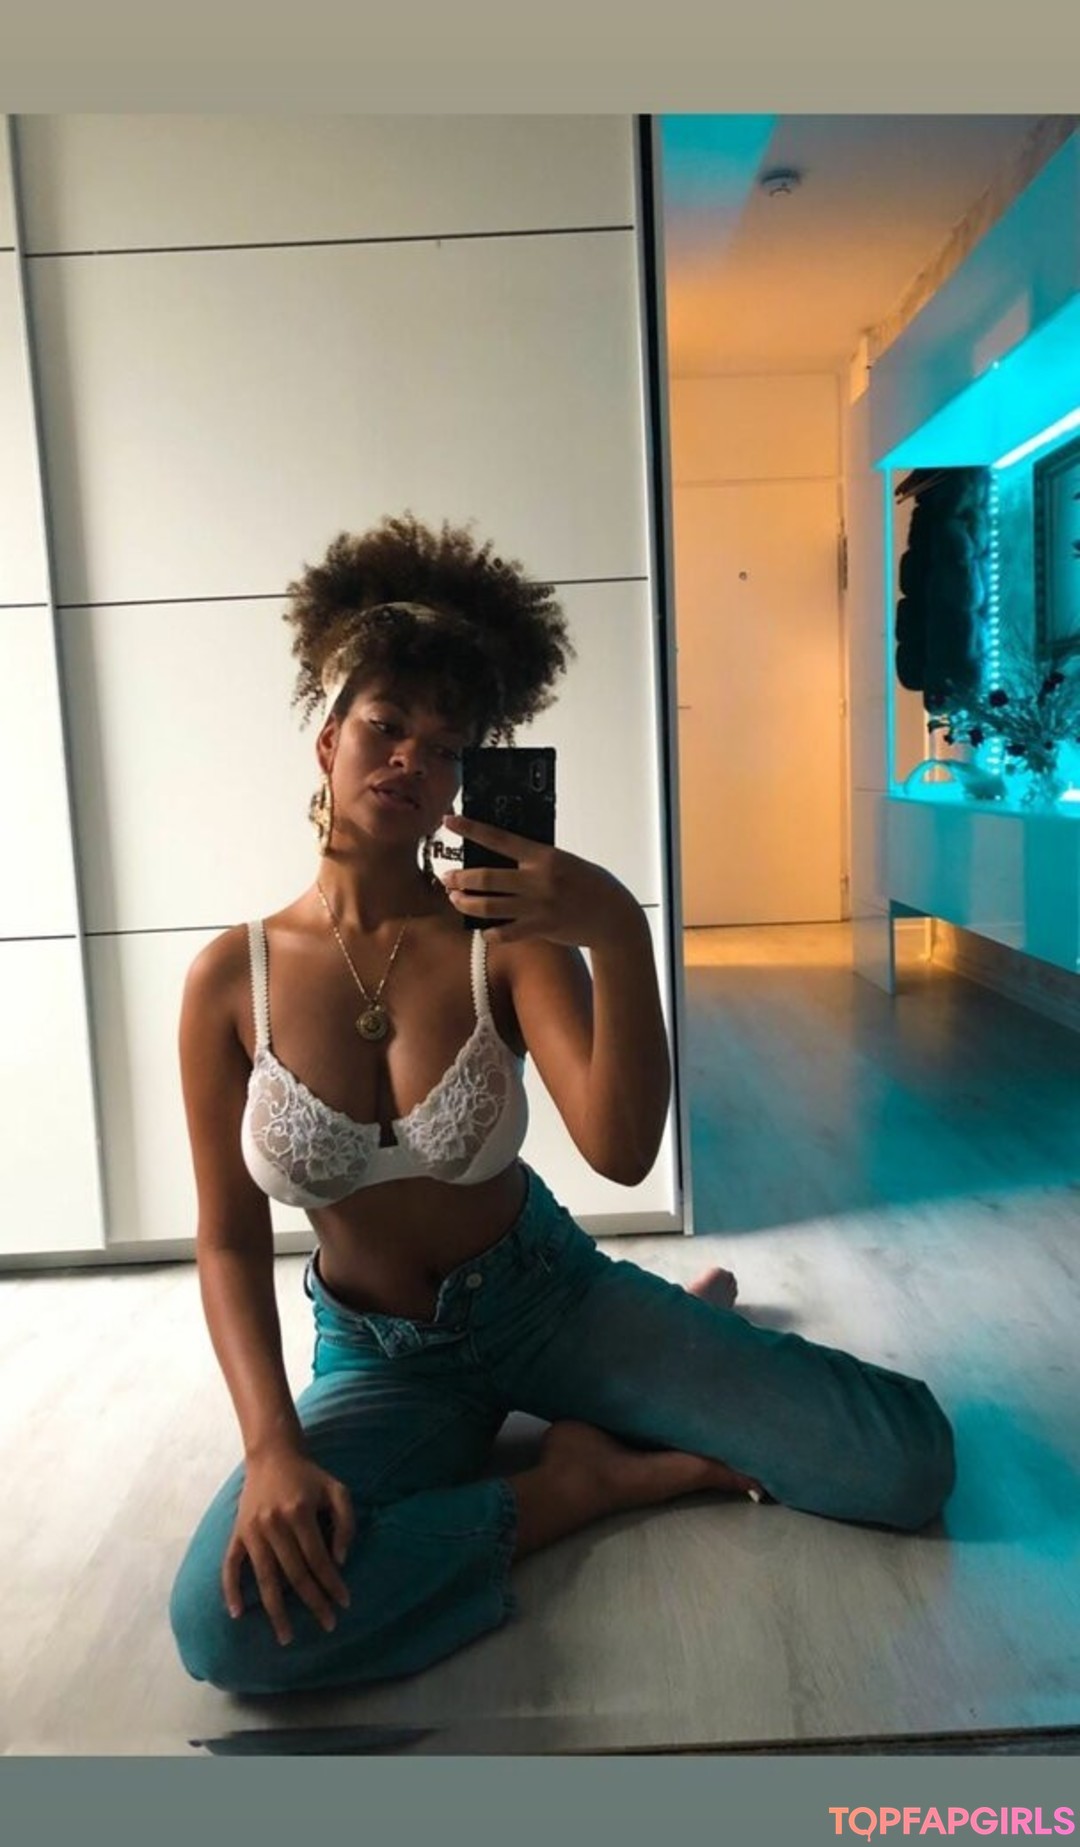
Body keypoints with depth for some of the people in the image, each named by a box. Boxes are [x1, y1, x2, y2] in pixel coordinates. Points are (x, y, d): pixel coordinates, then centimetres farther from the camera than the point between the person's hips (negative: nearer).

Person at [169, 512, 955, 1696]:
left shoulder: (508, 940, -14)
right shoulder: (231, 977, -12)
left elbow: (622, 1152, -28)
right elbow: (230, 1241, -7)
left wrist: (620, 932, -42)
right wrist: (272, 1448, -20)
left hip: (543, 1296, -1)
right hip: (377, 1354, 1)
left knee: (907, 1457, -12)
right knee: (229, 1621, -30)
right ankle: (583, 1484, -8)